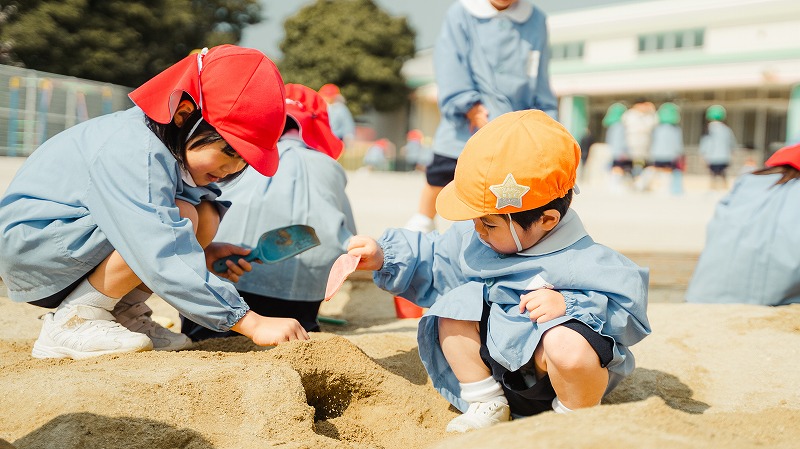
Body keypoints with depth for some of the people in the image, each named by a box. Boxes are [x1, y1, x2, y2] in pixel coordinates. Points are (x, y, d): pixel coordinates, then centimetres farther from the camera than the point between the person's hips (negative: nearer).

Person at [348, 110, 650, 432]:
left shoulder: (582, 262, -23)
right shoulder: (470, 238, -3)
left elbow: (628, 310, -23)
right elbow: (434, 260, 12)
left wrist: (568, 306, -36)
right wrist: (385, 256, 2)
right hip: (499, 358, 7)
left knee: (569, 347, -39)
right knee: (457, 304, -9)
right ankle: (488, 407, 1)